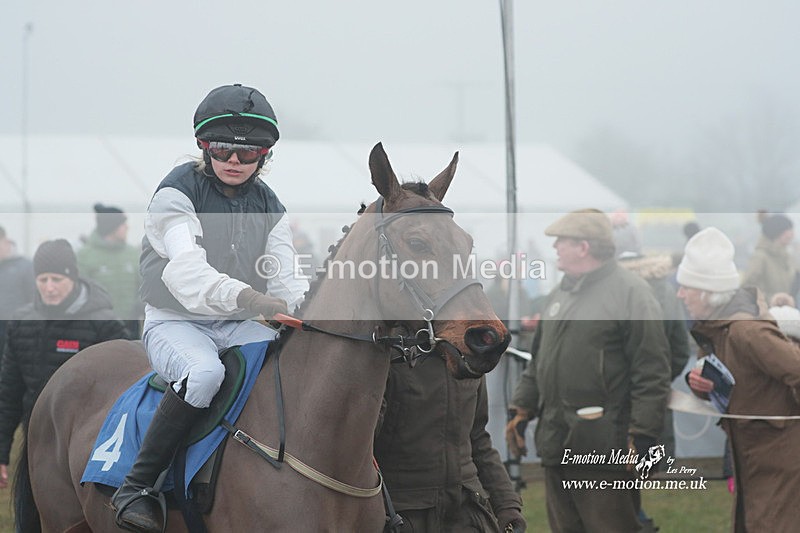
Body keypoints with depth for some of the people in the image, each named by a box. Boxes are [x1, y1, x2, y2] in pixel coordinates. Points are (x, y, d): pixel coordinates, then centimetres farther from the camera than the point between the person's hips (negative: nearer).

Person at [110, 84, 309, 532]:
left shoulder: (269, 208, 9)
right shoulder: (177, 194, -9)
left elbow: (287, 277, -1)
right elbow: (187, 271, -26)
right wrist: (246, 297, -44)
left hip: (238, 326, 5)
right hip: (175, 322, -5)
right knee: (205, 372, -38)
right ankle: (136, 487, -29)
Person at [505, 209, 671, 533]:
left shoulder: (631, 292, -9)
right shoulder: (560, 294, 17)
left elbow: (651, 372, -13)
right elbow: (539, 360, 25)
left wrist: (642, 436, -18)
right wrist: (521, 410, 18)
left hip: (605, 451, -8)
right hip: (556, 446, 8)